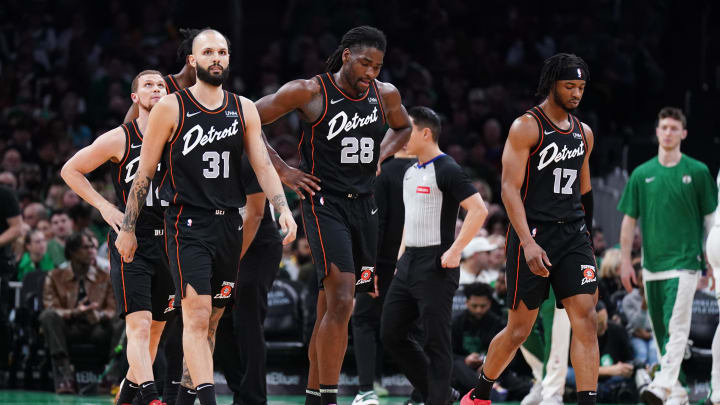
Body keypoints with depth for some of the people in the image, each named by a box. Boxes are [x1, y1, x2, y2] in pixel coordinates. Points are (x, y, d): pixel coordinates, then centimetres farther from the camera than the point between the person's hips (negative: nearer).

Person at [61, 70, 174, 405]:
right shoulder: (119, 139, -5)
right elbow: (70, 170, 4)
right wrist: (104, 207, -5)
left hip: (166, 242, 5)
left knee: (156, 327, 11)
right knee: (139, 324, -17)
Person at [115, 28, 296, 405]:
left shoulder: (244, 109, 10)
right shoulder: (171, 108, -3)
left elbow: (262, 165, 5)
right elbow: (144, 172, 1)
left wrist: (283, 209, -11)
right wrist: (127, 228, 0)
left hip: (229, 224, 5)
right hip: (187, 224, -5)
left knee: (211, 318, 10)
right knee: (197, 315, -17)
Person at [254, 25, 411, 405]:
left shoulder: (385, 95, 5)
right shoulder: (309, 92, -11)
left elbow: (402, 127, 28)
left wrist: (378, 158, 11)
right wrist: (282, 170, -8)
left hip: (363, 205, 6)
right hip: (324, 203, -6)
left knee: (330, 308, 11)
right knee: (341, 301, -19)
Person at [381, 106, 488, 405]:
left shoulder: (447, 170, -12)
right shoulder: (410, 172, 15)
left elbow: (479, 210, -19)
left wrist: (455, 250, -22)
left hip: (436, 266, -9)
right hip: (408, 264, 9)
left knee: (435, 341, -6)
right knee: (391, 333, 9)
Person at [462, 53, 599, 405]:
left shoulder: (584, 133, 13)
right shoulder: (526, 127, -7)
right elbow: (510, 188, -14)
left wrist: (587, 238, 21)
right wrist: (528, 242, -24)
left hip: (573, 233, 5)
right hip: (532, 234, -5)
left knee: (586, 320, -10)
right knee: (519, 330, 2)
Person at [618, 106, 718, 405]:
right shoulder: (642, 174, 9)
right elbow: (629, 219, 12)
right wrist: (625, 261, 7)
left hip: (684, 260, -4)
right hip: (652, 264, 4)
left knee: (676, 326, -15)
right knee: (660, 330, 7)